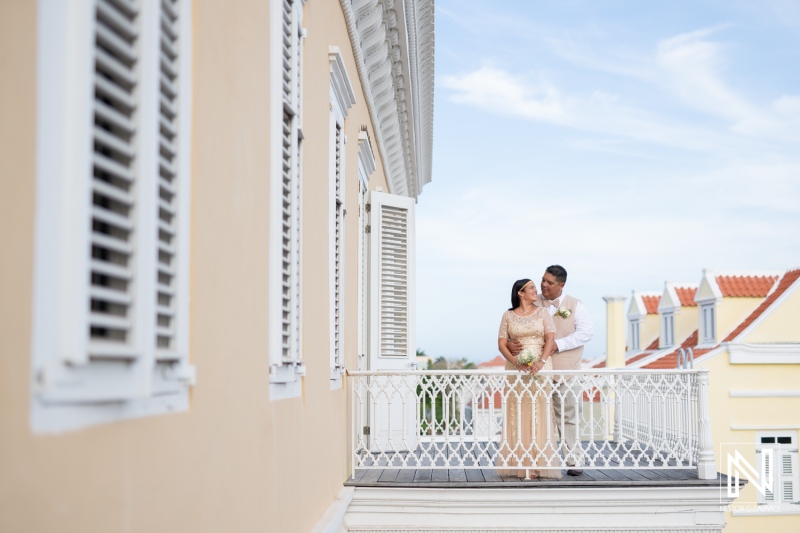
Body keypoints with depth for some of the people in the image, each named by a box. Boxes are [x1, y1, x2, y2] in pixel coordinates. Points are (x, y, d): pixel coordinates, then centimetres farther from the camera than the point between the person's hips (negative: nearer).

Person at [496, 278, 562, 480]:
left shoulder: (542, 312, 7)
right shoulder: (508, 316, 8)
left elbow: (550, 339, -3)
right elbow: (501, 343, 3)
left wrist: (542, 361, -18)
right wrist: (516, 362, -13)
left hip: (540, 366, 0)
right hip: (516, 367, 1)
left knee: (539, 411, -5)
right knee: (517, 413, -2)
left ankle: (538, 463, -4)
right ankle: (518, 463, 0)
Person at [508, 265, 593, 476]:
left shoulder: (575, 305, 5)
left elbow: (585, 333, -4)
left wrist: (558, 345, -14)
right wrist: (510, 344, -18)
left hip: (566, 371, -1)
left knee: (568, 417, 2)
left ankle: (574, 461, 9)